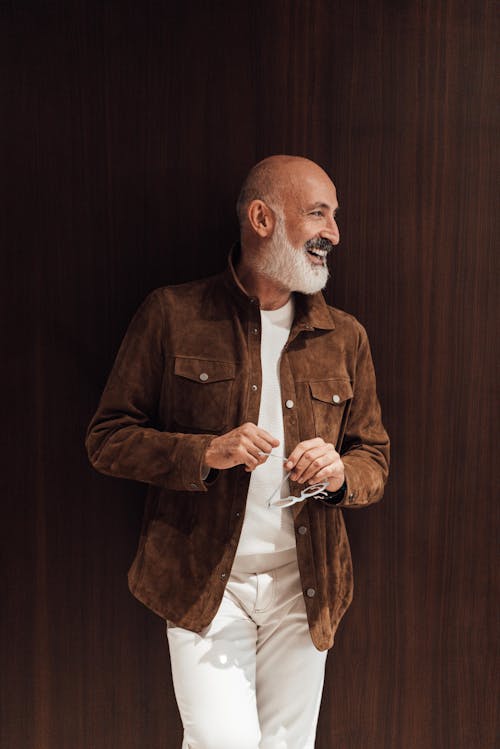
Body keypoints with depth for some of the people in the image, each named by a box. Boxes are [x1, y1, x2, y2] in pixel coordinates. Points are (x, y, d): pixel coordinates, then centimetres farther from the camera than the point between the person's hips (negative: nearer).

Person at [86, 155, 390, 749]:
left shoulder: (345, 337, 6)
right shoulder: (172, 314, -4)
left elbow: (375, 459, 12)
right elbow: (107, 438, -2)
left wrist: (341, 472, -12)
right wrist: (206, 452, -18)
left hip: (304, 587, 4)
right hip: (203, 583, -3)